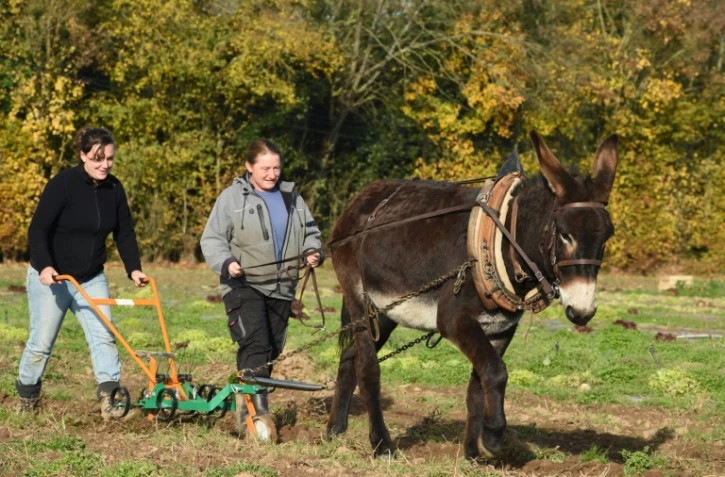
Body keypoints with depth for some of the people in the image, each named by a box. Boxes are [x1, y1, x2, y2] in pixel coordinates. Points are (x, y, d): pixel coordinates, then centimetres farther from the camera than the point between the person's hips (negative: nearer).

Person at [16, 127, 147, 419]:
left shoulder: (114, 189, -1)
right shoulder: (63, 184, -19)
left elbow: (124, 233, 7)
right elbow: (38, 230, -22)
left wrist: (133, 268, -6)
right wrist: (44, 266, -36)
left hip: (91, 279, 5)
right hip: (51, 278, -5)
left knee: (104, 335, -9)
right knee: (41, 343, 2)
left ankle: (110, 395, -14)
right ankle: (27, 395, 23)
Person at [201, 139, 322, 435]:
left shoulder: (291, 197, 12)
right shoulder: (233, 197, -3)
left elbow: (309, 232, 21)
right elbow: (211, 240, -3)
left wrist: (312, 251, -1)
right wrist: (226, 262, -21)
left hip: (281, 289, 6)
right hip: (244, 286, -6)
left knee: (272, 350, 9)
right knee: (255, 345, -20)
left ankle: (248, 408, 22)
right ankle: (254, 411, -26)